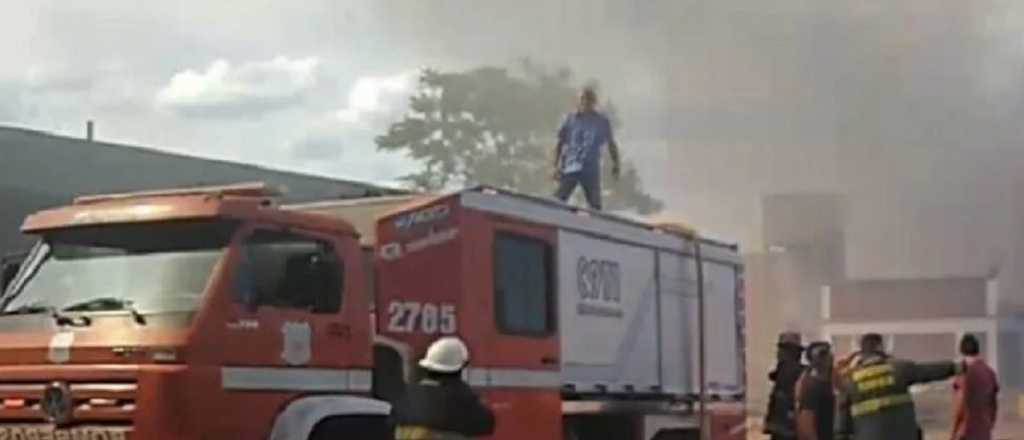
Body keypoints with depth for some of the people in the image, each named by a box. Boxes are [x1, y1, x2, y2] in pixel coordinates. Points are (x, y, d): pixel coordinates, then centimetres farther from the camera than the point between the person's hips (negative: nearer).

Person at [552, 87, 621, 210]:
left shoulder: (602, 122, 3)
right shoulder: (570, 119, 2)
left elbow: (611, 144, 14)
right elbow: (560, 143, 6)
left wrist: (616, 164, 12)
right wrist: (556, 166, 1)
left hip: (591, 170, 1)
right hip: (569, 168, -1)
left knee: (595, 206, 4)